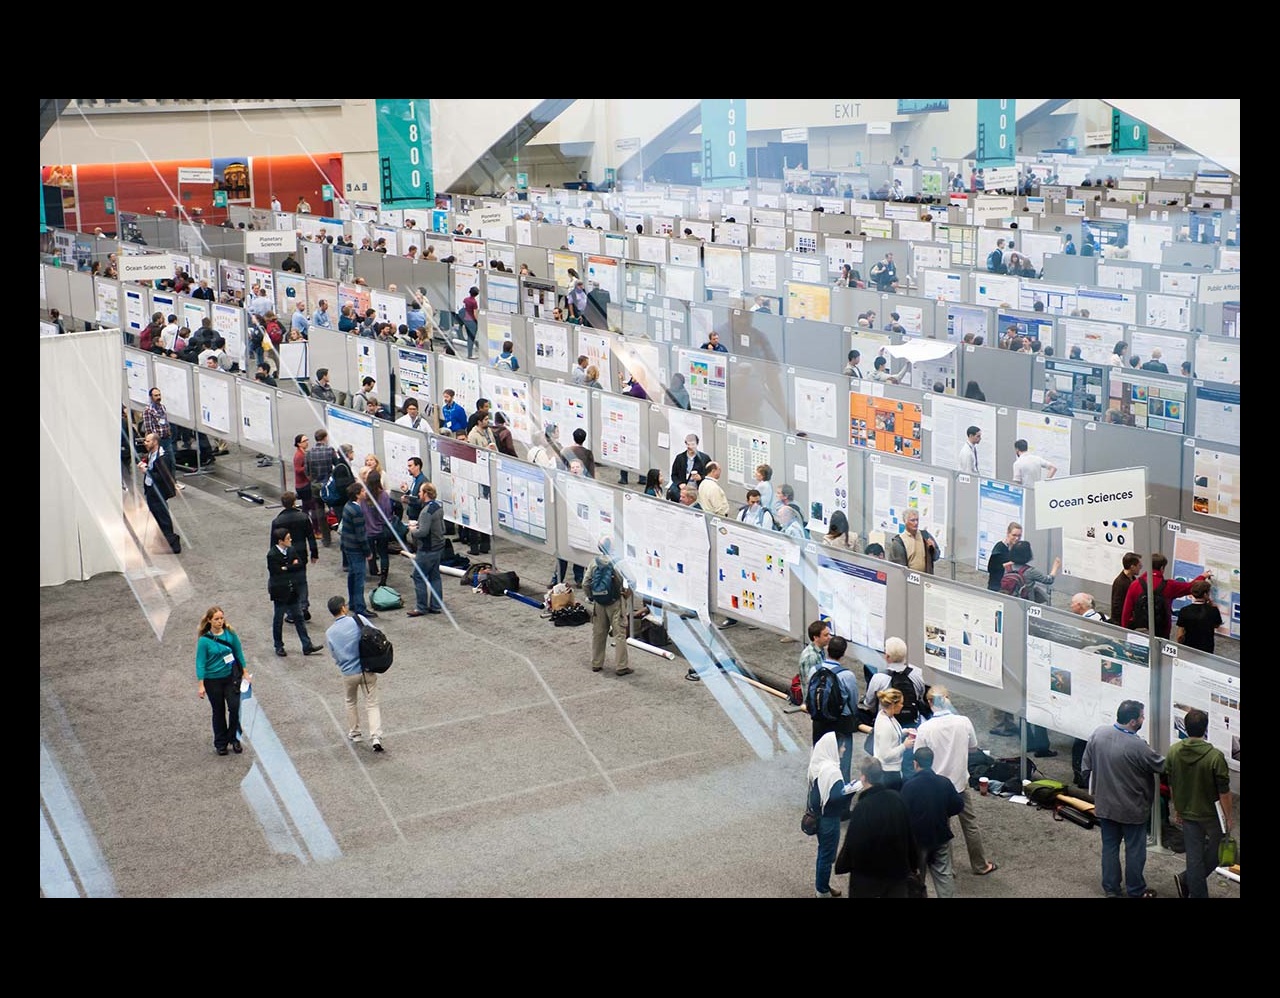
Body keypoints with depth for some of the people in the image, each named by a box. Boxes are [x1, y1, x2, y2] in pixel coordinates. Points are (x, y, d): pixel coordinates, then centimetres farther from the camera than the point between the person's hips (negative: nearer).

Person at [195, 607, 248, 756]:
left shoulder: (231, 634, -6)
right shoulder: (204, 640, -14)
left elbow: (239, 653, 5)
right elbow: (200, 663, -11)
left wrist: (245, 673, 7)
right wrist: (201, 685, -13)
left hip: (230, 677, 2)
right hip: (213, 680, -2)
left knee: (234, 707, -5)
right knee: (218, 711, 10)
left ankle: (234, 739, 14)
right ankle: (220, 743, 25)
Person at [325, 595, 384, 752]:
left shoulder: (329, 633, -3)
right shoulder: (358, 620, -12)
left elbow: (335, 657, 5)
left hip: (348, 673, 2)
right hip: (367, 670, -2)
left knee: (351, 702, 27)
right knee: (372, 704, 6)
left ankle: (354, 733, 36)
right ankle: (376, 737, -7)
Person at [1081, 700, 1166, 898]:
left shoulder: (1099, 734, -9)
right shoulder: (1138, 747, -27)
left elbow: (1086, 767, 1)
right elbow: (1162, 766, -12)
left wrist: (1094, 789, 16)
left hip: (1104, 805, 5)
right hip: (1132, 809, -5)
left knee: (1109, 846, 18)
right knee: (1134, 850, 12)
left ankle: (1110, 888, 29)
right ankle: (1136, 891, 26)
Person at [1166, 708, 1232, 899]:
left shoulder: (1173, 752, -8)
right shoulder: (1215, 756, -23)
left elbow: (1171, 786, 3)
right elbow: (1224, 792, -16)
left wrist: (1177, 811, 16)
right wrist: (1228, 817, -3)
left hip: (1187, 813, 4)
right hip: (1211, 814, -4)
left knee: (1194, 856, 11)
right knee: (1214, 853, 18)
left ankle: (1198, 894, 14)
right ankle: (1186, 879, 12)